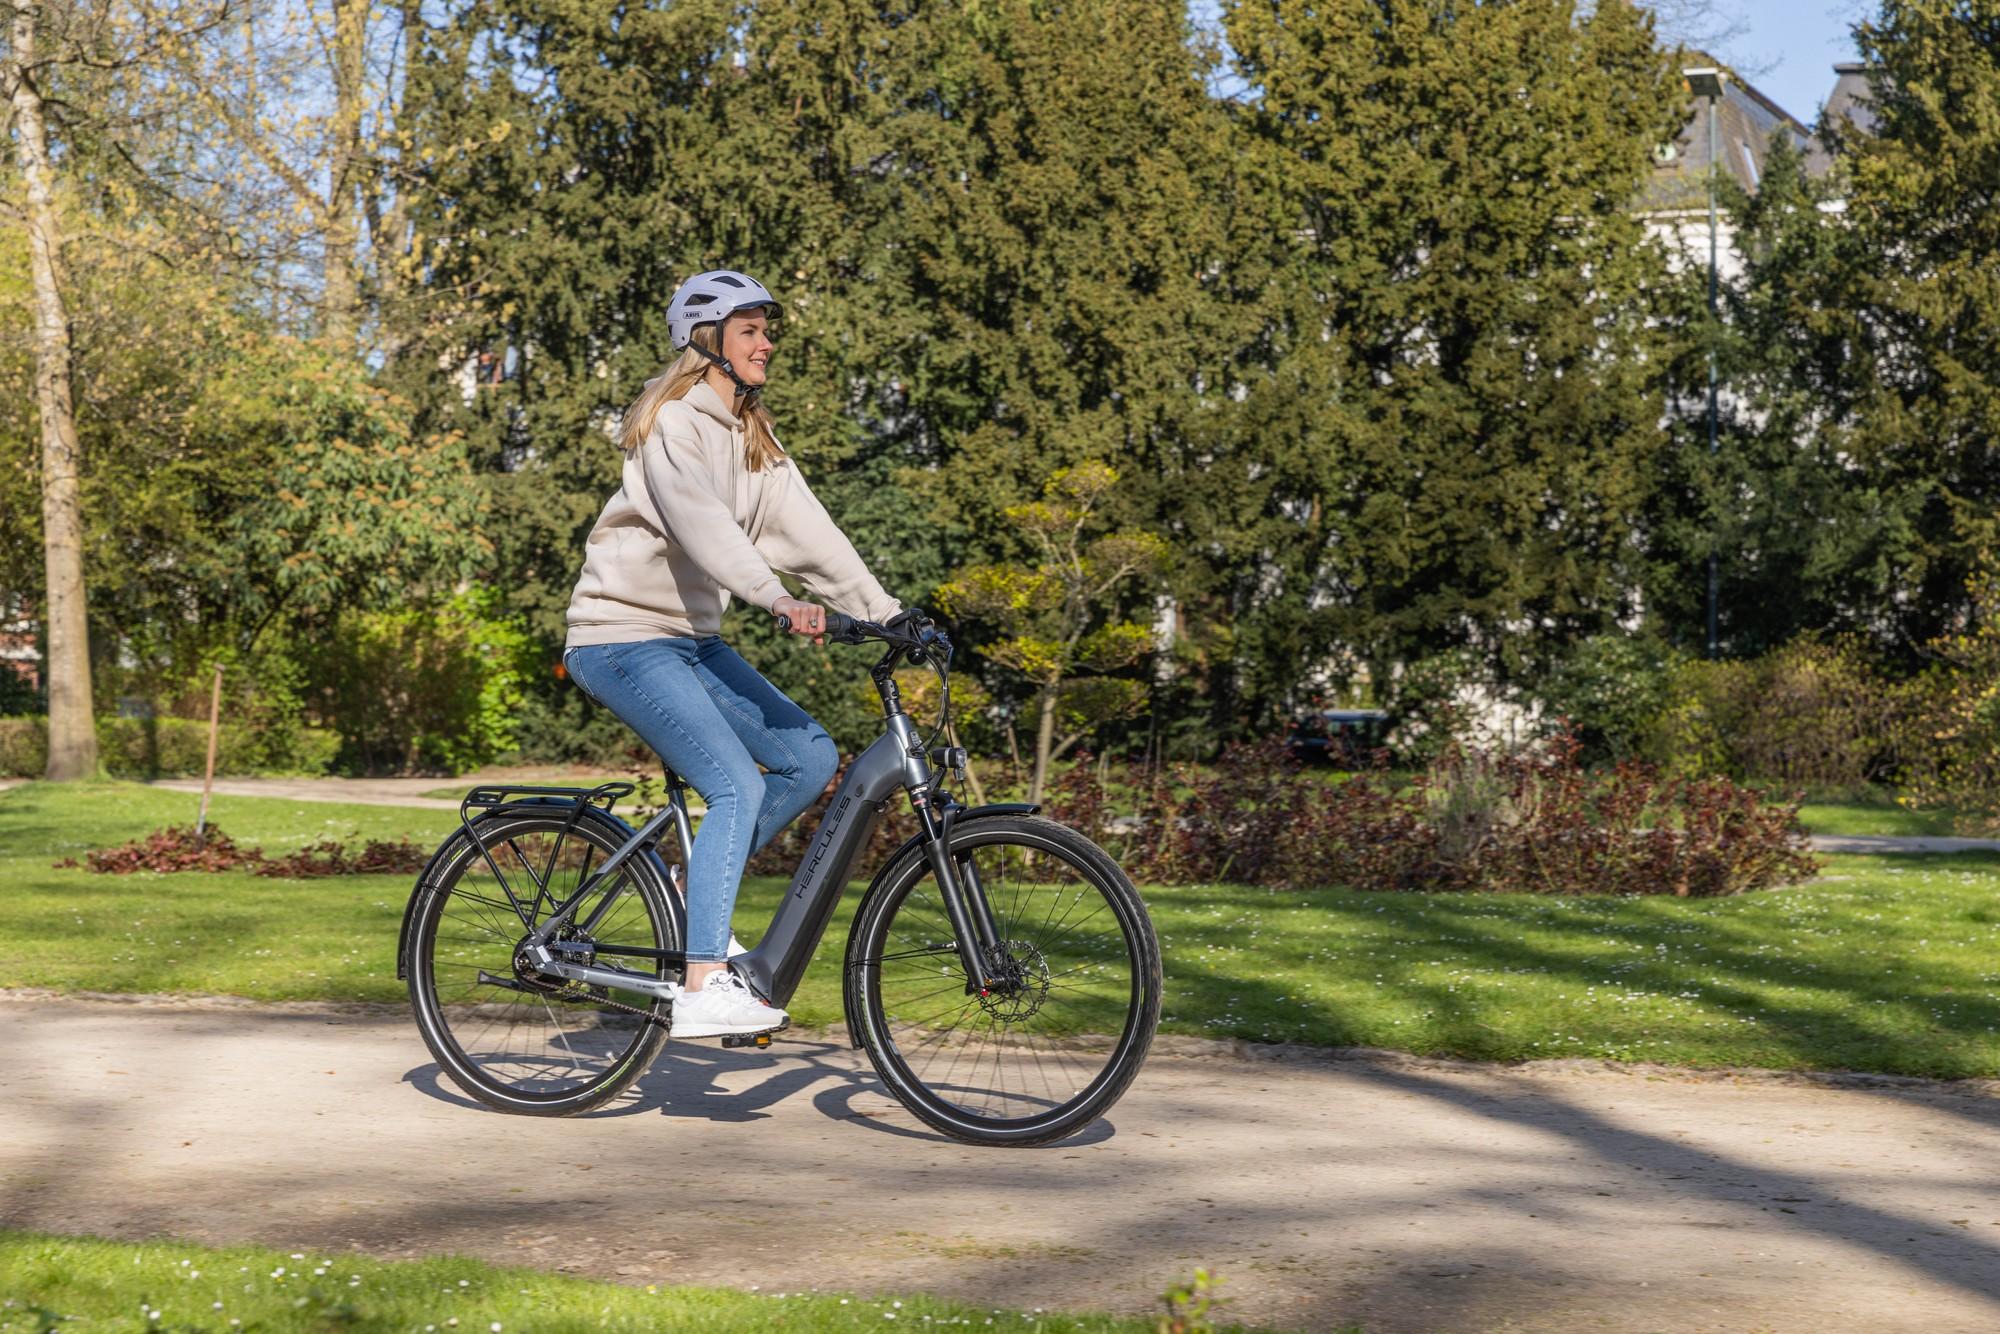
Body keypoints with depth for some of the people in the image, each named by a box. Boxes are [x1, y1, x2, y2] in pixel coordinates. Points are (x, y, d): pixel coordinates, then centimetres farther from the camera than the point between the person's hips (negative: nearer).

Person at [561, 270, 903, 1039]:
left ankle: (698, 885, 13)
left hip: (692, 639, 8)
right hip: (625, 638, -8)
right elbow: (701, 522, -30)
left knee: (812, 759, -3)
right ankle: (702, 989, -22)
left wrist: (886, 614, -2)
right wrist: (778, 600, -44)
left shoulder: (750, 434, 12)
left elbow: (804, 528, 7)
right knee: (737, 788, -21)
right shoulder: (671, 422, -14)